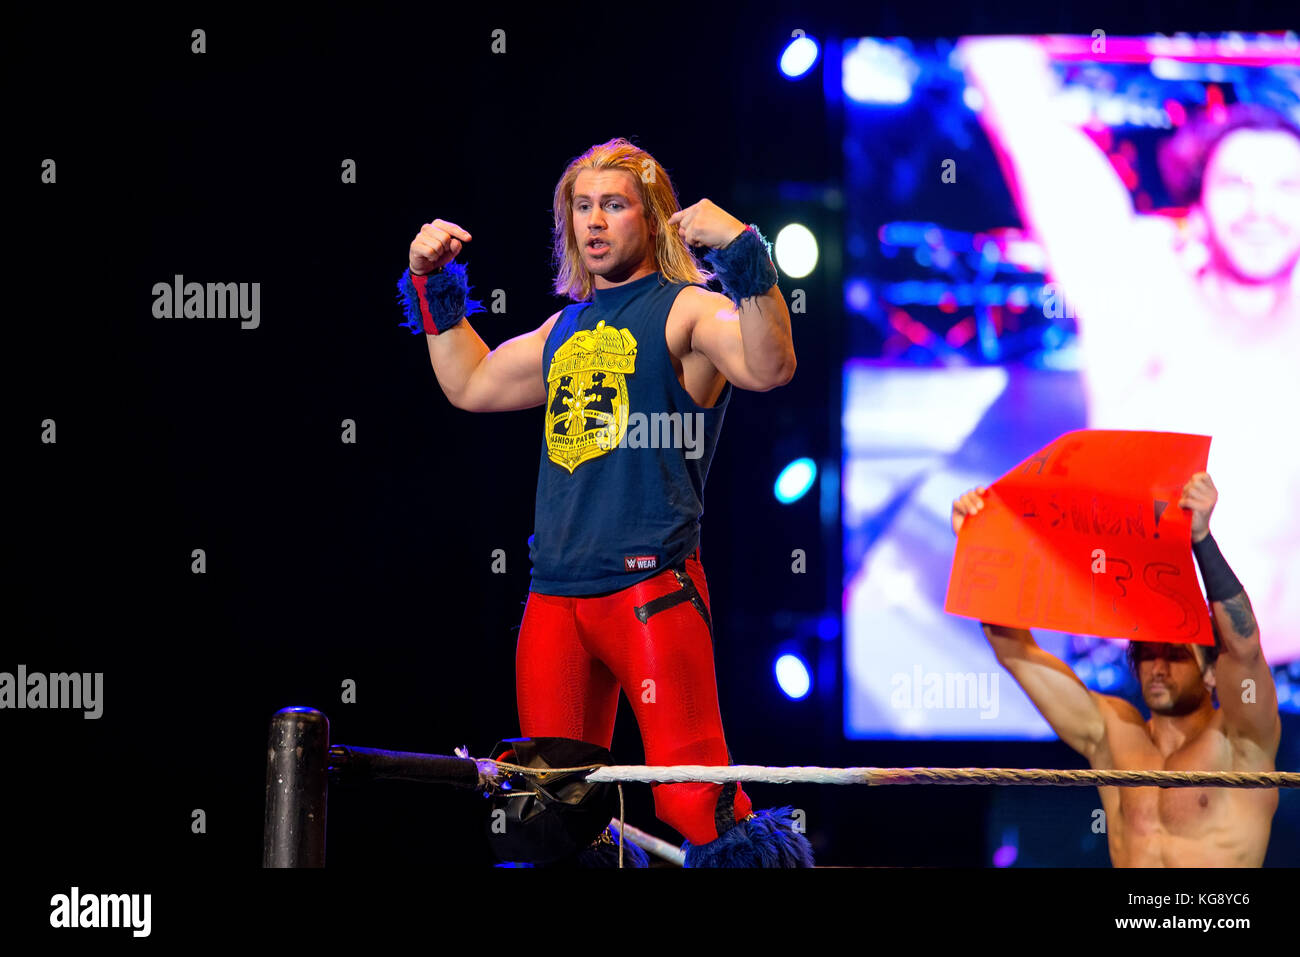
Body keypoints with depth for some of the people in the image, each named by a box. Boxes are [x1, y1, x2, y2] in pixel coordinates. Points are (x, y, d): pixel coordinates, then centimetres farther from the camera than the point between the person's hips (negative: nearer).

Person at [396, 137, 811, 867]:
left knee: (695, 800, -17)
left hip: (651, 589, -7)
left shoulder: (686, 311, -2)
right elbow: (472, 385, 34)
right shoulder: (567, 329, 20)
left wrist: (742, 251, -28)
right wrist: (432, 285, 29)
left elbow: (770, 368, -21)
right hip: (555, 597, 7)